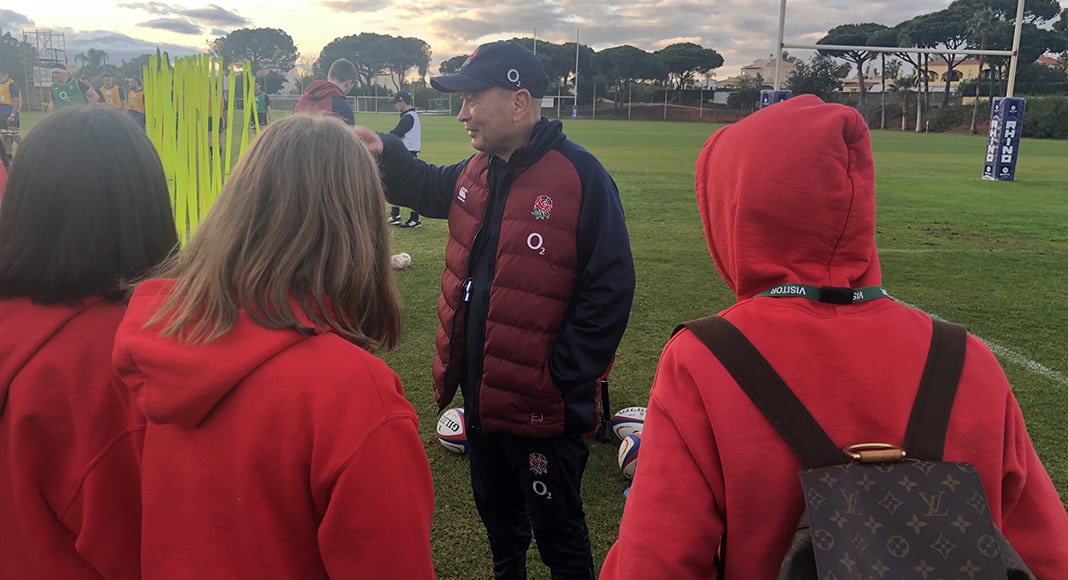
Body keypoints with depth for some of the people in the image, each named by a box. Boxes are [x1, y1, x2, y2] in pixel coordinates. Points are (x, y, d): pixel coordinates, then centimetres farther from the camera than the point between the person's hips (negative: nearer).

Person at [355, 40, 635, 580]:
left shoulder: (580, 176, -19)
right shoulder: (476, 171, 5)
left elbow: (609, 291, -19)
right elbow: (432, 190, 27)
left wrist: (564, 380, -19)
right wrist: (386, 152, 8)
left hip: (542, 402, -7)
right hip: (479, 389, 8)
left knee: (555, 526, 12)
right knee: (494, 506, 27)